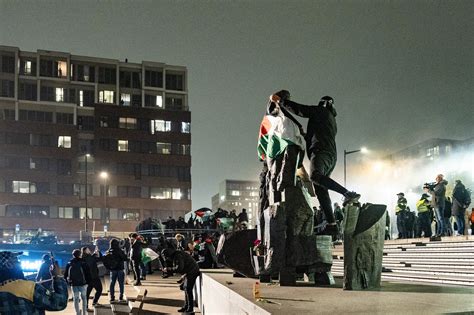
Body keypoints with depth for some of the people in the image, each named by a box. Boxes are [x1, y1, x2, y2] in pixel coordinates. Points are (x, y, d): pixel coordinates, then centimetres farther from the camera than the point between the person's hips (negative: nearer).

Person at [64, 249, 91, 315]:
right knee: (84, 298, 13)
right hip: (83, 283, -2)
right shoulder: (83, 263, -10)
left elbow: (65, 275, 3)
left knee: (76, 299, 12)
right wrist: (88, 281, 3)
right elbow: (88, 273, -9)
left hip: (73, 284, 2)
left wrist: (68, 282, 15)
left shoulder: (69, 264, 0)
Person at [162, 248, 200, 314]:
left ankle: (190, 309, -6)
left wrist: (168, 269, -21)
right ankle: (186, 307, 22)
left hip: (192, 272, -11)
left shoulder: (178, 256, -21)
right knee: (185, 288, 14)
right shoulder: (175, 255, 12)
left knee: (188, 290, -9)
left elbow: (179, 268, -28)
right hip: (189, 272, 11)